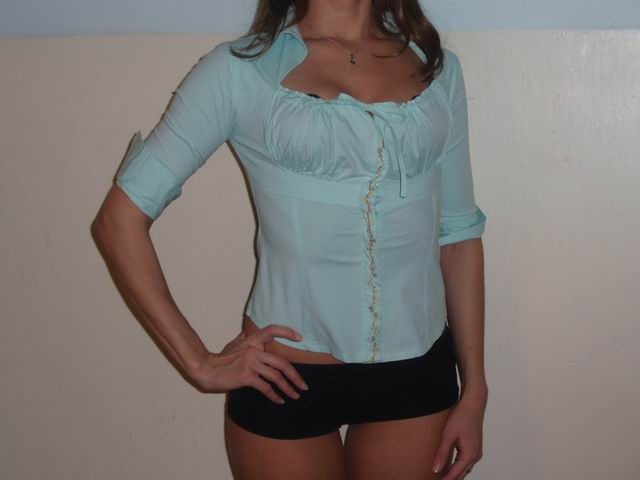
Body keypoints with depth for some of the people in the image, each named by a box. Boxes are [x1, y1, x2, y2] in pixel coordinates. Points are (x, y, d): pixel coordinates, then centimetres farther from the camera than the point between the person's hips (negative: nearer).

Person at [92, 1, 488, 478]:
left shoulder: (438, 66, 6)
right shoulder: (240, 68, -6)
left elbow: (458, 232, 8)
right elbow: (121, 218, -6)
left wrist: (474, 388, 6)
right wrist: (199, 362, -7)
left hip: (417, 370, 3)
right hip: (288, 376, -2)